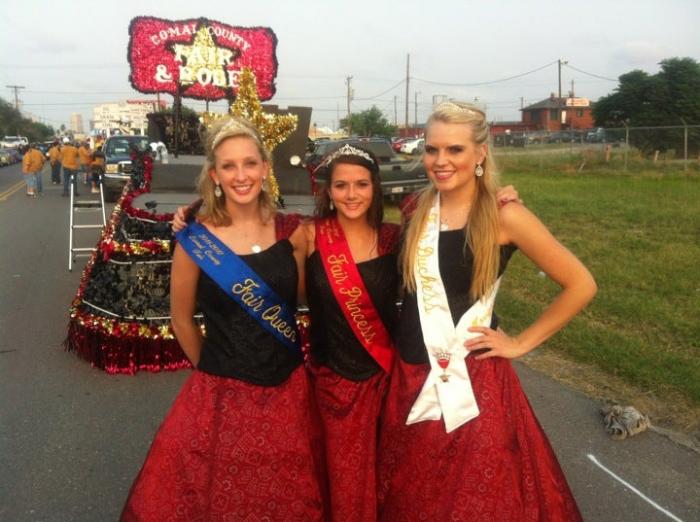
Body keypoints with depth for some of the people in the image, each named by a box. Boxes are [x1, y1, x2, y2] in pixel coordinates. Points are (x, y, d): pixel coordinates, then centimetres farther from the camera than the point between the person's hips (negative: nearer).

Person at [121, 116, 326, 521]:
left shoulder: (292, 231, -5)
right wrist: (212, 366, 10)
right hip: (222, 395, -2)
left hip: (288, 391, 2)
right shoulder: (195, 241, -10)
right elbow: (182, 320, 3)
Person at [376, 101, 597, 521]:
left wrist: (522, 343, -7)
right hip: (411, 379, 5)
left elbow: (581, 285, -9)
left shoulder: (504, 215, -12)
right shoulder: (419, 210, 2)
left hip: (473, 383, -4)